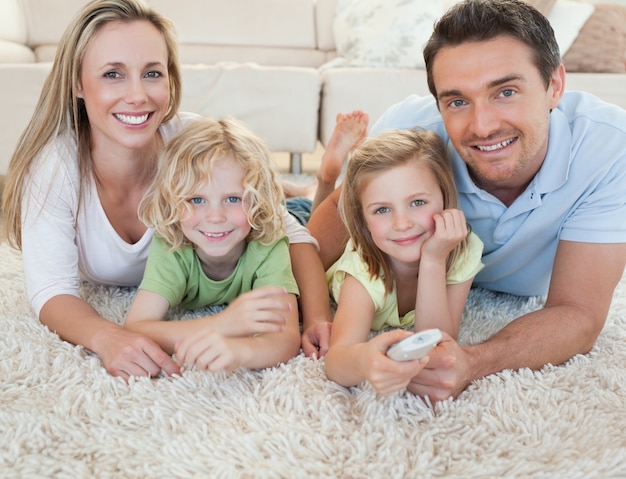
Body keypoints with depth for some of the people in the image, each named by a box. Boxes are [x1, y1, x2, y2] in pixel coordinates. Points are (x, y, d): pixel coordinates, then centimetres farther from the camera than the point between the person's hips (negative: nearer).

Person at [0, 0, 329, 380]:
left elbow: (290, 235, -32)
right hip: (100, 304, -1)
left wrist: (318, 319, -49)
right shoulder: (50, 166, -35)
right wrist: (107, 338, -59)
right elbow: (52, 292, -37)